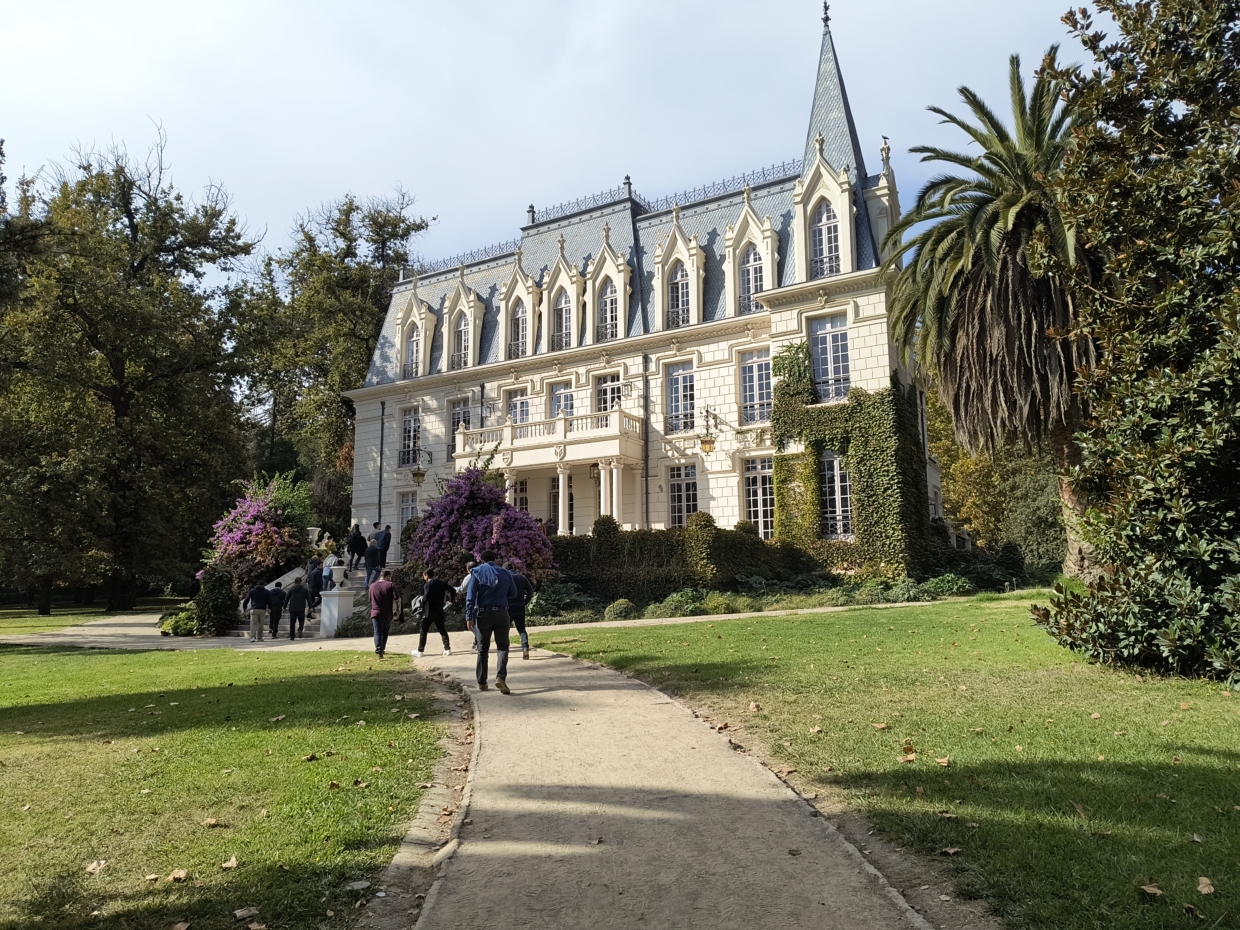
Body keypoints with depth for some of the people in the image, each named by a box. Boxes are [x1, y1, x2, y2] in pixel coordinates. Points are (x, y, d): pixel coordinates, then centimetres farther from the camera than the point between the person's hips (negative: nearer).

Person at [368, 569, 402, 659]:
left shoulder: (372, 586, 6)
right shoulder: (390, 585, -7)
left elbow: (371, 600, 16)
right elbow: (397, 599, -12)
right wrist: (399, 611, -2)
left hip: (376, 613, 1)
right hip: (388, 613, -1)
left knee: (377, 632, -1)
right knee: (385, 632, 17)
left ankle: (378, 650, -15)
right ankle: (382, 649, 27)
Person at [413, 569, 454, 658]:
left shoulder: (427, 585, -12)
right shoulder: (442, 583, 7)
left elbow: (425, 598, -23)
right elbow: (452, 590, 10)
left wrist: (422, 601, -2)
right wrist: (450, 600, 16)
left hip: (429, 611, -6)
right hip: (439, 610, 6)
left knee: (423, 631, 4)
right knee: (442, 629, 10)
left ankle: (420, 651, 7)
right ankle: (447, 649, 5)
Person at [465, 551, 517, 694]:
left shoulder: (477, 572, 1)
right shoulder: (505, 573, 8)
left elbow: (471, 596, -8)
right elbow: (513, 595, 14)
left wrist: (469, 616, -10)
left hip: (483, 614, 0)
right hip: (501, 613, 0)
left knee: (483, 649, 11)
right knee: (502, 647, 3)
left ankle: (481, 682, 14)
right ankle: (501, 677, -18)